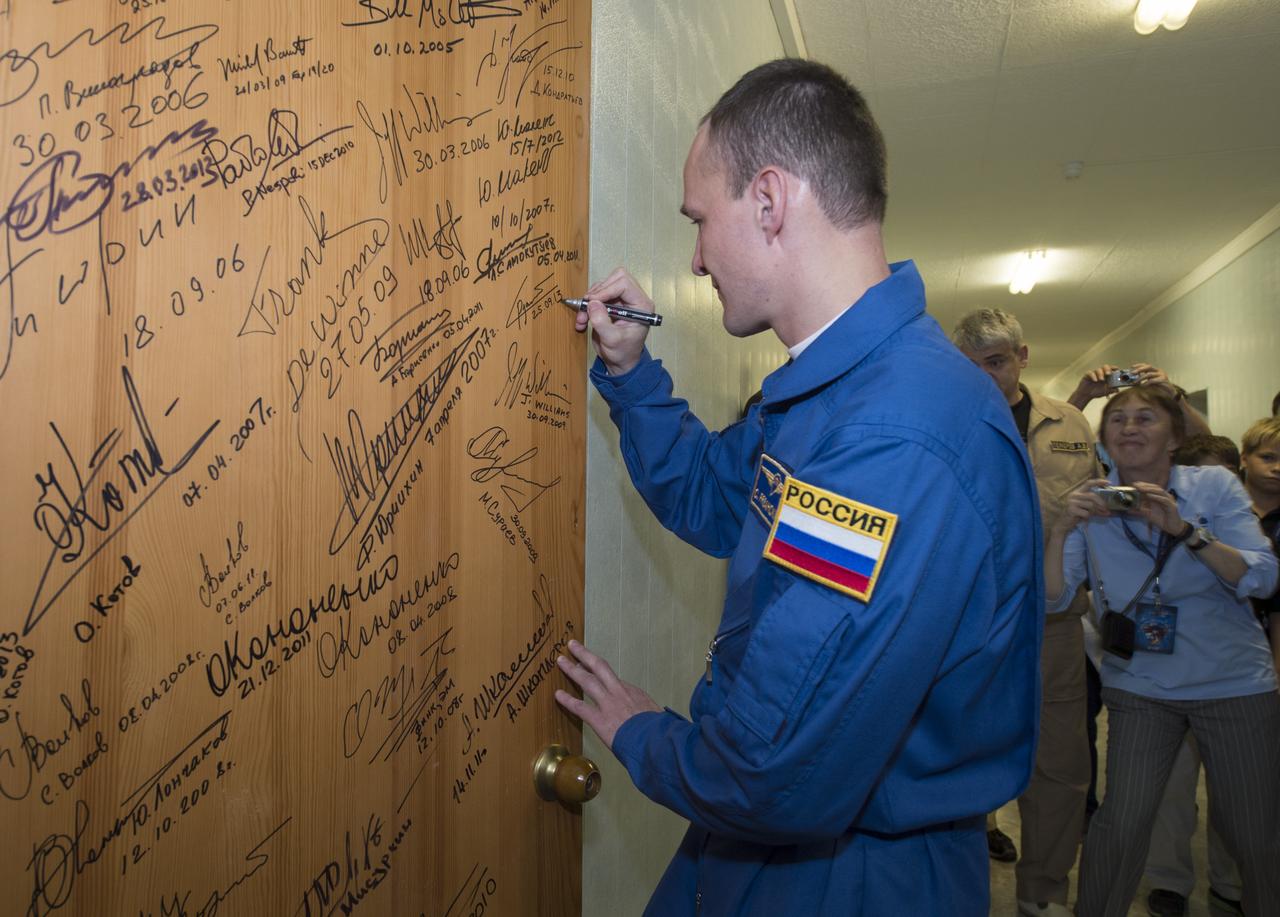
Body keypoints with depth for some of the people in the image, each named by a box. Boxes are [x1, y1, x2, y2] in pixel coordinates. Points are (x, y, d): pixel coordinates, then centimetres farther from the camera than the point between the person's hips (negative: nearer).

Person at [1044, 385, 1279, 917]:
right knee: (1122, 822, -11)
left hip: (1236, 682, 0)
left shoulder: (1215, 486, -6)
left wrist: (1184, 529, -28)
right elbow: (1052, 598, -10)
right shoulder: (1093, 503, -3)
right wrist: (1062, 527, -25)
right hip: (1139, 685, 0)